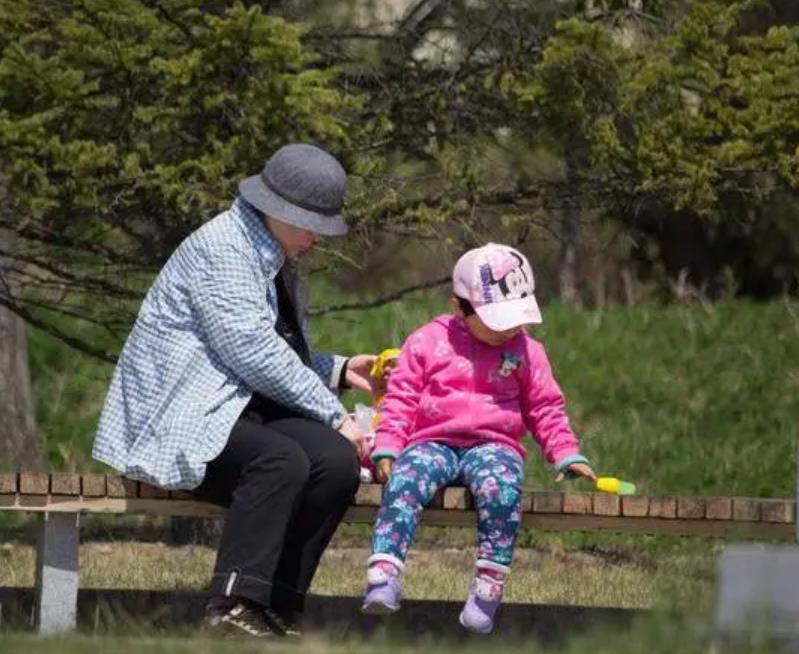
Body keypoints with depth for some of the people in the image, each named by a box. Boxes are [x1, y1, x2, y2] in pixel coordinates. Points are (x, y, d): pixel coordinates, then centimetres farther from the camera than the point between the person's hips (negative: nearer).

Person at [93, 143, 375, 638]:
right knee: (282, 460, -35)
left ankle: (278, 611, -18)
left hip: (243, 411, 9)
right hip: (184, 421, -9)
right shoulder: (222, 247, -12)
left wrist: (338, 371, 12)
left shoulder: (275, 258, 20)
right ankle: (234, 610, -37)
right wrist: (333, 415, -16)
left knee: (337, 460, -19)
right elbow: (253, 351, -19)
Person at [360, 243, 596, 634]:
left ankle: (488, 587, -34)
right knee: (404, 481, -33)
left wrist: (566, 454, 6)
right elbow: (401, 398, 6)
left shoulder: (525, 351, 12)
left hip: (494, 445, 0)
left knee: (501, 488, -36)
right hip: (432, 443, 0)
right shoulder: (428, 342, 7)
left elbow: (545, 408, 18)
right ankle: (382, 580, -43)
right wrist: (387, 449, -5)